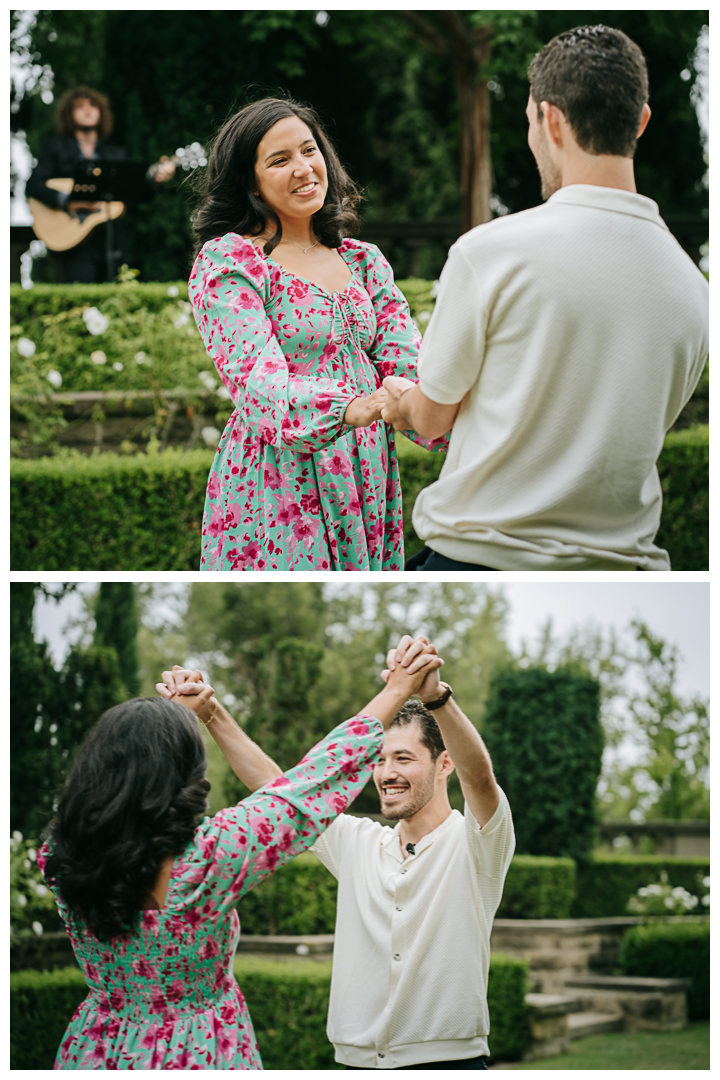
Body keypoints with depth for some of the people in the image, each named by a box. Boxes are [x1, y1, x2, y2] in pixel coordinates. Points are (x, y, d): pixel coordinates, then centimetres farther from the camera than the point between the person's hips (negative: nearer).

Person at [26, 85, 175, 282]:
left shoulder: (116, 153, 17)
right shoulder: (57, 147, 8)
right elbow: (33, 185, -3)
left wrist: (155, 179, -8)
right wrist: (68, 201, -17)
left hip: (111, 242, 3)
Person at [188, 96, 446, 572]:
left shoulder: (364, 261, 13)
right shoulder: (226, 261, -5)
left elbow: (406, 363, 2)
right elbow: (252, 376, -18)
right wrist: (347, 410, -36)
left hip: (367, 488, 5)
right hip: (274, 492, -5)